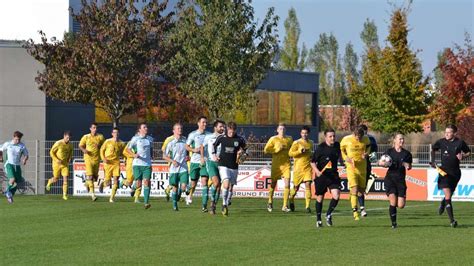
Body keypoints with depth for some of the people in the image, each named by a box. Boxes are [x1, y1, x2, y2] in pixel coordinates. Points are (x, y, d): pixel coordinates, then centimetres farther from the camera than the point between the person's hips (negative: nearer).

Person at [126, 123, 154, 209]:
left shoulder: (150, 139, 11)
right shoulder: (135, 139, -2)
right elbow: (128, 149, 1)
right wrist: (134, 154, -15)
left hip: (147, 164, 3)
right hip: (137, 164, -3)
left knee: (146, 182, -12)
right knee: (138, 184, -5)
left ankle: (146, 203, -15)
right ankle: (134, 187, 33)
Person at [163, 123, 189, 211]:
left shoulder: (185, 140, 5)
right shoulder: (171, 142, -4)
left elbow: (189, 150, 23)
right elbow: (164, 156, -1)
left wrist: (188, 157, 2)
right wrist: (172, 161, -16)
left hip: (183, 168, 1)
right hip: (174, 168, -1)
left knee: (183, 187, -10)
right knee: (175, 187, 5)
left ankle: (179, 193, 25)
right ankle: (175, 204, 21)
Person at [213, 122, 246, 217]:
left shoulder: (240, 139, -1)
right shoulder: (221, 138, -1)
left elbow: (244, 148, 14)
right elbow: (214, 145, 17)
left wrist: (241, 151, -7)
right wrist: (214, 155, 5)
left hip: (234, 166, 2)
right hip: (223, 165, -2)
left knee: (230, 187, 8)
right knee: (226, 184, -21)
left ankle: (226, 206, 25)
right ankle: (224, 204, -9)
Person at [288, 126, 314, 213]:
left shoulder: (311, 143, 11)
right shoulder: (297, 143, -4)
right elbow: (290, 153, -10)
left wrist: (311, 155, 9)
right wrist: (300, 151, -19)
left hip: (308, 168, 3)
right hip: (298, 167, -3)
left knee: (308, 185, -11)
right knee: (296, 187, 6)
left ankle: (307, 206, -11)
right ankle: (291, 200, 35)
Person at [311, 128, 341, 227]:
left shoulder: (337, 145, 2)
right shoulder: (320, 148, -13)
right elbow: (313, 162, -10)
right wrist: (317, 171, -24)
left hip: (333, 175, 3)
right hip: (321, 175, -3)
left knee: (336, 196, -12)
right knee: (320, 198, 8)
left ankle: (329, 215, 11)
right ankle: (318, 219, 24)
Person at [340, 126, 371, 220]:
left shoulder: (366, 139, -4)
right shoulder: (346, 140, -11)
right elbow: (341, 150, 6)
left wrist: (366, 153, -3)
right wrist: (346, 158, -10)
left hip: (362, 167, 4)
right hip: (351, 167, -4)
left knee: (361, 190, 10)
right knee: (354, 190, -15)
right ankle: (355, 212, -14)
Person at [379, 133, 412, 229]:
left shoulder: (407, 154, 3)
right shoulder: (389, 151, 2)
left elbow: (409, 166, 13)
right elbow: (380, 162, 9)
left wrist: (407, 166, -10)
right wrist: (384, 163, -13)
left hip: (401, 180, 2)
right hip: (390, 179, -2)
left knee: (401, 205, -5)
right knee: (393, 202, -15)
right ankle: (393, 223, 0)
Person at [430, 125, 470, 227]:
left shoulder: (460, 143, -2)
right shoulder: (441, 142, -2)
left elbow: (468, 152, 12)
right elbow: (433, 150, 18)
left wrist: (462, 156, -8)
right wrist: (433, 161, 5)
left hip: (455, 172, 2)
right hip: (444, 172, -2)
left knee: (450, 194, 17)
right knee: (448, 196, -15)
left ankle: (442, 204, 54)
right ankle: (452, 220, -16)